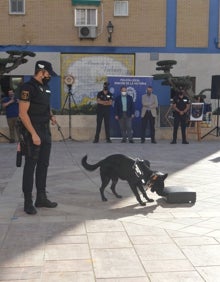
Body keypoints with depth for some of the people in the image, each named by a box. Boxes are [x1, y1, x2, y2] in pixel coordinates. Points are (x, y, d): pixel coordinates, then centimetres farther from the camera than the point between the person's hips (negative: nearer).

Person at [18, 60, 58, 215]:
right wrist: (33, 134, -22)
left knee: (43, 165, 12)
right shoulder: (28, 87, -14)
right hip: (33, 133, -8)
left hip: (46, 132, 9)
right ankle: (28, 202, 6)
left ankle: (41, 198, 22)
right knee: (30, 166, -2)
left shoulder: (45, 87, 12)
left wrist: (51, 116, 6)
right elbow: (23, 113, -19)